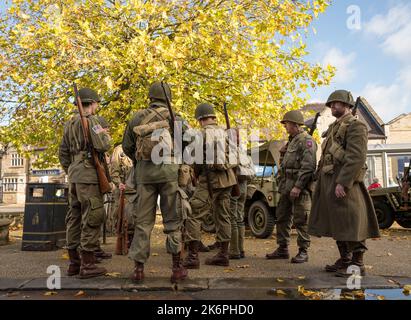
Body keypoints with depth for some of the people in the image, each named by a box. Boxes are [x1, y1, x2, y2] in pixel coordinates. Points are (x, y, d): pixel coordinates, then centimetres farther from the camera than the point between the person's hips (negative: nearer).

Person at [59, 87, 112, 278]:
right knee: (92, 217, -7)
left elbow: (63, 153, 20)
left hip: (75, 175, 9)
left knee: (75, 217, 9)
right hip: (89, 174, -9)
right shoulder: (93, 120, -7)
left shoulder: (70, 123, 18)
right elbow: (101, 146, -18)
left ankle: (74, 263, 15)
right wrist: (107, 136, 3)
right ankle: (87, 265, -7)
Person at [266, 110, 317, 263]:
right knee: (282, 218, 12)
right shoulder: (291, 141, 20)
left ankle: (303, 251, 9)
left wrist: (298, 186, -24)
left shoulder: (306, 140, -11)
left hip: (300, 187, -10)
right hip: (286, 186, 10)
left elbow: (308, 166, -20)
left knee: (301, 220, -2)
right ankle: (282, 249, 22)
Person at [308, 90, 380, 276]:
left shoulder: (356, 126, -6)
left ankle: (357, 265, 5)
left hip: (343, 182, -9)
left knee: (350, 223, -4)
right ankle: (344, 260, 23)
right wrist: (320, 180, 16)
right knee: (337, 224, 13)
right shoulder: (333, 128, 22)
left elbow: (357, 158, -18)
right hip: (328, 182, 9)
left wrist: (343, 182, -24)